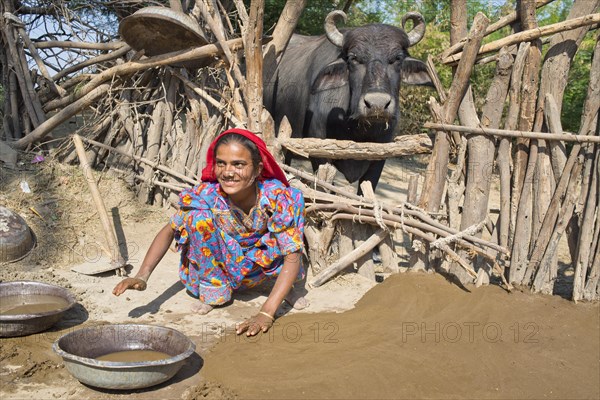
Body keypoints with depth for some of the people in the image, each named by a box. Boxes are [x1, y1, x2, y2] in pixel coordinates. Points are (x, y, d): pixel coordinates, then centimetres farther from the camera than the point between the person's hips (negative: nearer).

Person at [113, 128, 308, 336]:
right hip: (219, 267, 0)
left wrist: (266, 313, -41)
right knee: (198, 215, -28)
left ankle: (284, 286, -1)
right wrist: (141, 276, -33)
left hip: (258, 267, 0)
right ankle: (213, 288, -10)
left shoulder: (278, 198, -29)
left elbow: (293, 257, -31)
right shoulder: (206, 195, -27)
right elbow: (169, 231, -17)